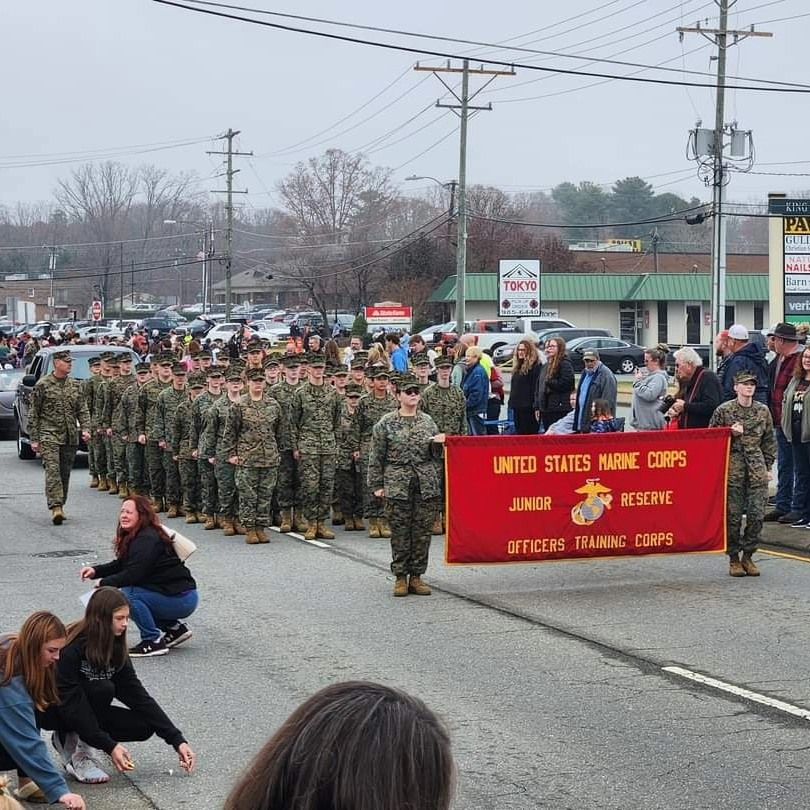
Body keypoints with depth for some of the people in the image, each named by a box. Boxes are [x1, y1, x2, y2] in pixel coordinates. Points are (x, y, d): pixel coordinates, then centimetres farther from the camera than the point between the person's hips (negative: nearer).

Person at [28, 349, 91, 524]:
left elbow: (83, 410, 12)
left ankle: (60, 506, 17)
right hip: (49, 435, -4)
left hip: (70, 437, 4)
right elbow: (33, 414, 0)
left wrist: (85, 429, -6)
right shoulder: (43, 384, -2)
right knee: (52, 470, -16)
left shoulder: (75, 385, 11)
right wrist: (34, 439, -4)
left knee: (65, 473, 7)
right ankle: (55, 507, -24)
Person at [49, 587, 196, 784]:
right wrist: (109, 747, -34)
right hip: (53, 710, -7)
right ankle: (78, 755, -18)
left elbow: (138, 695, -6)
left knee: (144, 726, -10)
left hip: (83, 711, 7)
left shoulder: (115, 649, -5)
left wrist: (178, 740, -13)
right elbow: (69, 702, -30)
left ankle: (69, 738, 3)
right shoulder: (71, 648, -27)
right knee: (103, 689, -32)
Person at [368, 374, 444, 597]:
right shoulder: (386, 423, 0)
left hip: (426, 485, 3)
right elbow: (376, 458, 2)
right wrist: (377, 485, 0)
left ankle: (416, 577, 12)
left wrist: (437, 443, -3)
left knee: (422, 531, 3)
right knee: (400, 532, -1)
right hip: (397, 485, -3)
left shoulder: (427, 421, 10)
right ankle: (400, 578, 8)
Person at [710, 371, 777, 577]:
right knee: (733, 515, -2)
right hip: (732, 468, -2)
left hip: (757, 469, 2)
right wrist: (730, 433, -9)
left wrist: (768, 467, 12)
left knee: (757, 514, -3)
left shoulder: (763, 411, 9)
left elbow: (769, 441, 16)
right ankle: (734, 558, 9)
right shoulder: (724, 410, 0)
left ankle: (748, 555, 11)